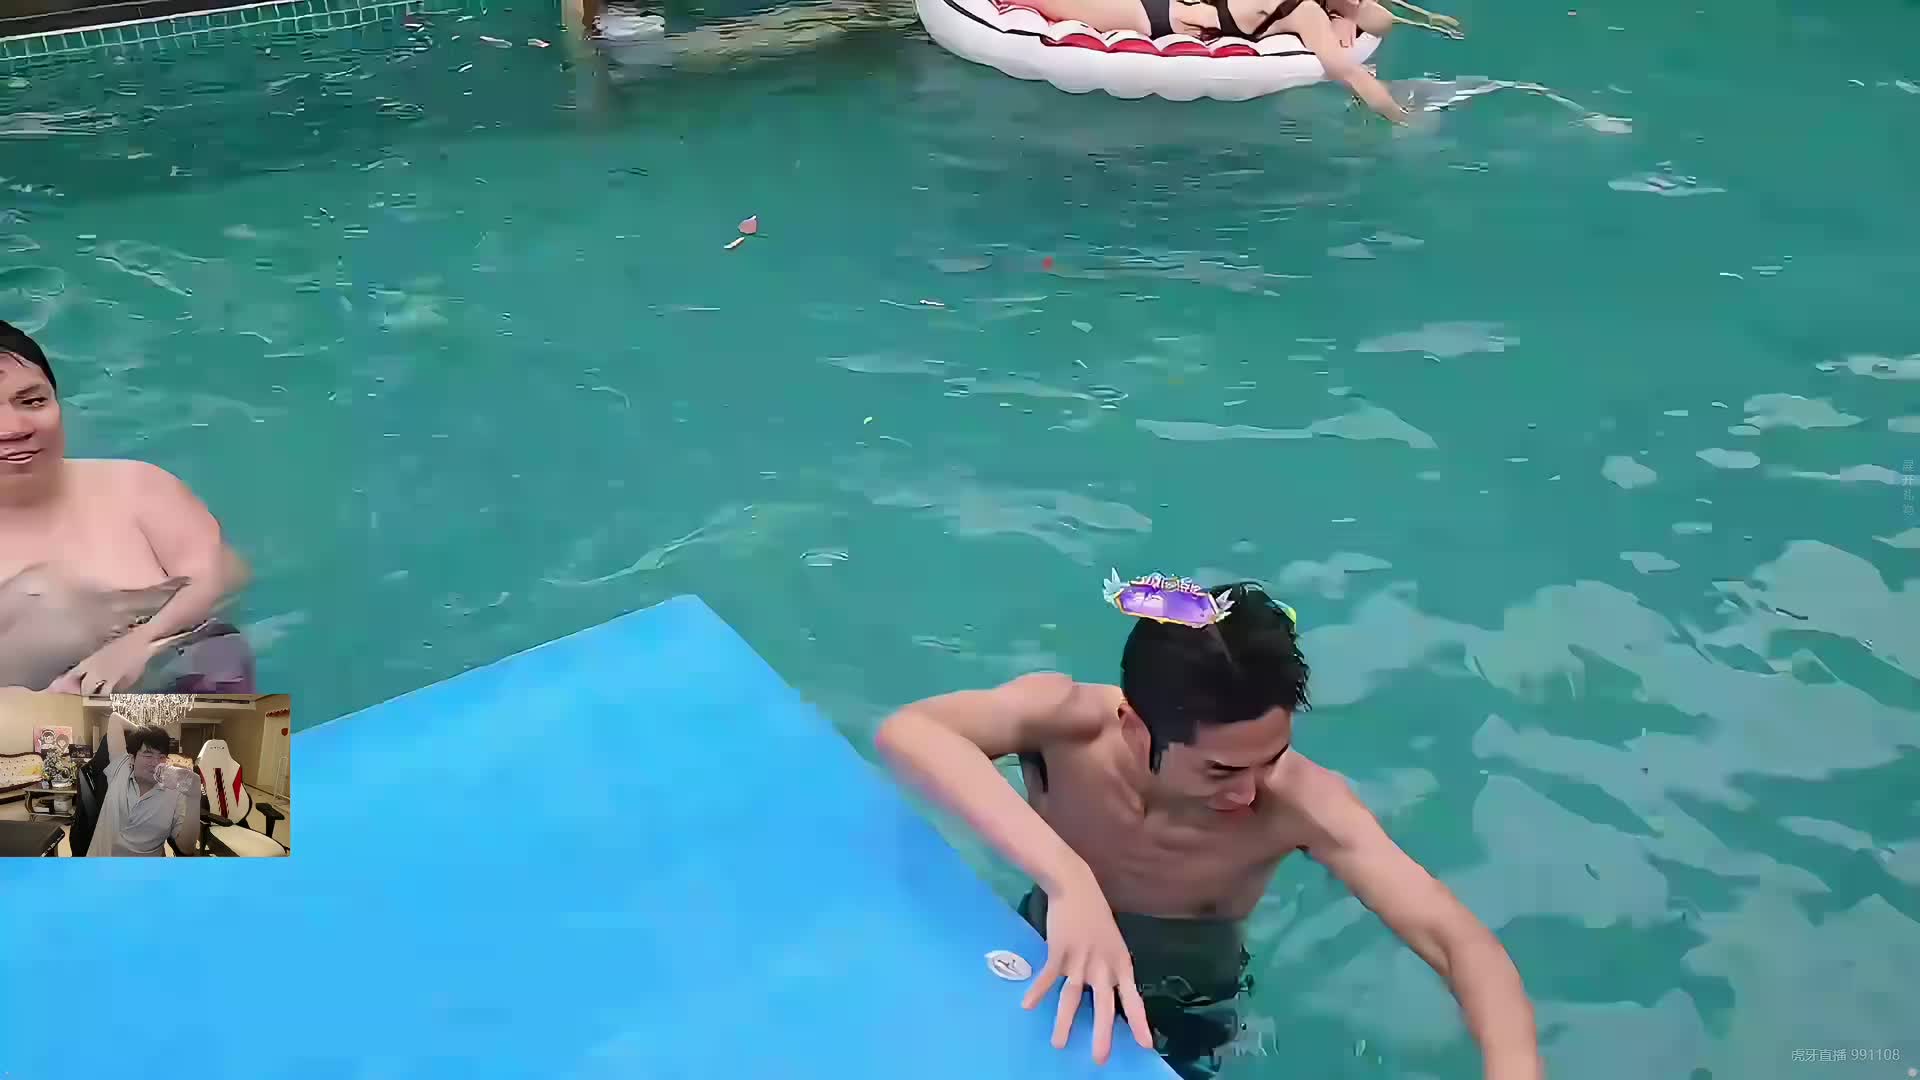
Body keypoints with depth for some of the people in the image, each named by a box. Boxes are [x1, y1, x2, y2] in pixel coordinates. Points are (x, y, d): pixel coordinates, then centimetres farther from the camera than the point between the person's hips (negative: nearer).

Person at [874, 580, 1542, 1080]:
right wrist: (1068, 877, -63)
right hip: (1050, 974, 0)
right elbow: (905, 731, -52)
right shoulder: (1068, 719, -34)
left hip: (1186, 1020, 0)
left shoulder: (1302, 803, -32)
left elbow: (1464, 945, -37)